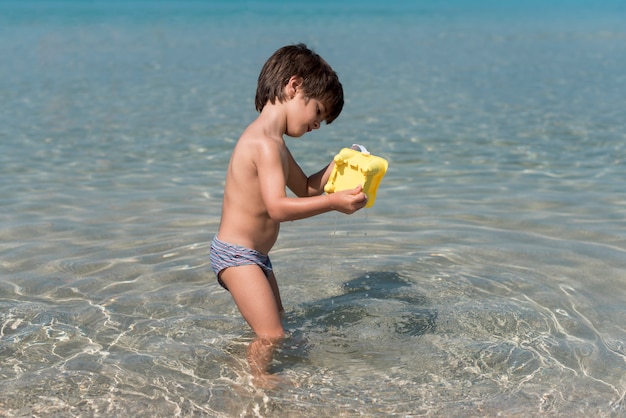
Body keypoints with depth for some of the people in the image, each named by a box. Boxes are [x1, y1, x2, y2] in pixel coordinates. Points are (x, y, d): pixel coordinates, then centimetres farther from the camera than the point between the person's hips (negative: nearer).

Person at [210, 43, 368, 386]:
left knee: (272, 319, 25)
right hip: (236, 254, -11)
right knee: (271, 334, -12)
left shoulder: (273, 142, 11)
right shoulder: (265, 143, -24)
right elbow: (278, 207, -34)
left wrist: (337, 166, 8)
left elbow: (305, 187, 20)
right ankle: (257, 379, 9)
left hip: (254, 254, 11)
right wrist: (334, 202, -32)